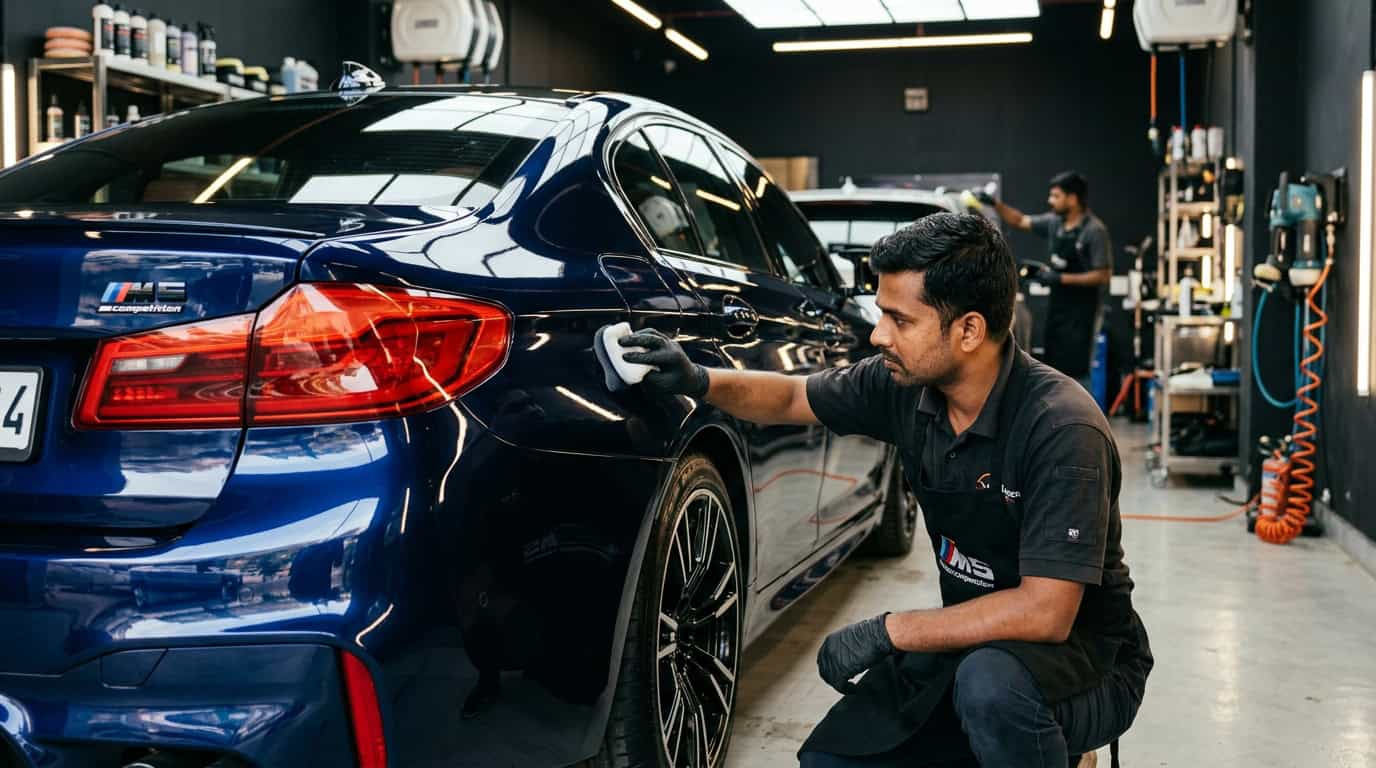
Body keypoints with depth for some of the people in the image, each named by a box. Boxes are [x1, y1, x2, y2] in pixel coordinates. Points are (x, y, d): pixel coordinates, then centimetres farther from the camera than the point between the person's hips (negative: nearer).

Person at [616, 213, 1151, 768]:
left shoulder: (1060, 425, -27)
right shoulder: (905, 384, -8)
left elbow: (1045, 612, -30)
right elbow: (792, 398, 9)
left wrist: (887, 631, -25)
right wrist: (698, 380, -9)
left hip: (1085, 655, -6)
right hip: (972, 641, 6)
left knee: (988, 681, -37)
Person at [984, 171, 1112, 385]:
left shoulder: (1095, 231, -16)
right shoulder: (1054, 222, 5)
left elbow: (1102, 275, -17)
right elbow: (1020, 221, 17)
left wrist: (1061, 278, -19)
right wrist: (995, 203, 3)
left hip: (1082, 311, -8)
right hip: (1057, 306, 8)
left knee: (1077, 372, -9)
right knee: (1052, 368, 12)